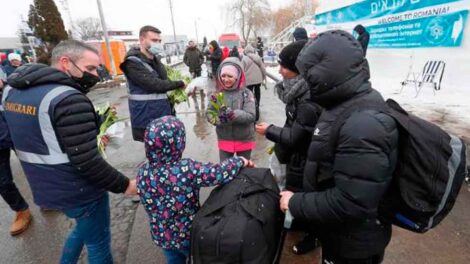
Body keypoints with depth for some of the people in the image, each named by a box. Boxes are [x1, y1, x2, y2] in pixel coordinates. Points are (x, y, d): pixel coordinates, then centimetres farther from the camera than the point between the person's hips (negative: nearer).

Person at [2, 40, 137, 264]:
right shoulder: (68, 99, -26)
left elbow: (27, 140, 13)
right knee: (98, 245, 14)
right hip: (79, 192, -8)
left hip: (43, 188, 9)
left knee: (84, 228, 31)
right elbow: (87, 162, -27)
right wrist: (124, 185, -16)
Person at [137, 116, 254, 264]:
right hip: (189, 235, -4)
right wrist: (241, 161, -17)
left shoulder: (142, 173, -14)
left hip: (161, 236, 5)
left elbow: (150, 203, 2)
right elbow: (221, 173, -34)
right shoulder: (185, 170, -33)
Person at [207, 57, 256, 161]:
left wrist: (233, 114, -35)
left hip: (244, 140, -2)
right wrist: (218, 118, -24)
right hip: (224, 140, 2)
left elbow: (251, 116, -21)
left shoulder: (246, 93, -13)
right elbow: (209, 113, -3)